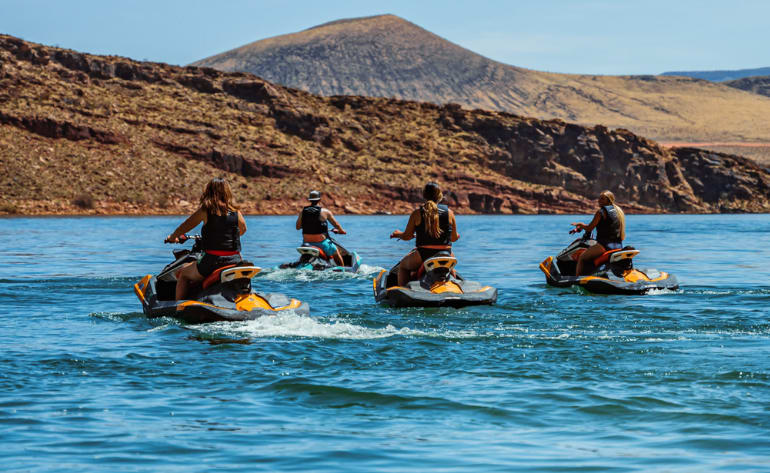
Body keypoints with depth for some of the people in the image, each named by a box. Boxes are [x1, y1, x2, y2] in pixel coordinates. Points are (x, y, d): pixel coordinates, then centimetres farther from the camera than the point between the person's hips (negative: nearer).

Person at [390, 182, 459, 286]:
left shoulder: (417, 213, -6)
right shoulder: (449, 212, 0)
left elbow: (406, 236, -1)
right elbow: (454, 238, 6)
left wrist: (398, 234, 21)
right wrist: (457, 236, 30)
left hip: (423, 256, -3)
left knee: (402, 266, 28)